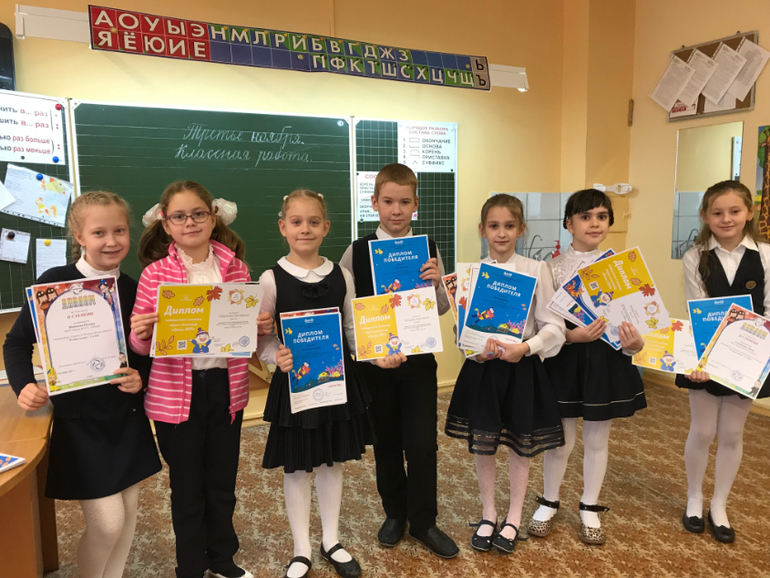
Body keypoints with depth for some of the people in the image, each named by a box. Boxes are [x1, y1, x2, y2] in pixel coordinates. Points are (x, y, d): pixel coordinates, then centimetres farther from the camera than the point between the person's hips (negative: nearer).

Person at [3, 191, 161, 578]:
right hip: (78, 420, -4)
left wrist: (142, 377, -10)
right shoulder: (55, 282, -12)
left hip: (127, 417, 4)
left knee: (127, 512, 14)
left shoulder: (133, 290, 0)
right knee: (107, 522, -3)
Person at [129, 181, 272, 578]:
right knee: (187, 486, 14)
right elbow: (142, 344, -3)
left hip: (227, 387, 2)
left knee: (223, 481, 18)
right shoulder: (154, 274, -7)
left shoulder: (235, 268, -1)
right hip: (176, 393, -2)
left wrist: (261, 327, -10)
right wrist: (140, 333, -24)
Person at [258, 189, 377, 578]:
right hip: (294, 382, -2)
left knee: (332, 461, 16)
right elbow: (261, 337, -7)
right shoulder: (271, 279, -9)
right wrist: (277, 357, -27)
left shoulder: (341, 276, 0)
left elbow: (354, 330, 5)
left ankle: (332, 542, 36)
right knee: (296, 466, 10)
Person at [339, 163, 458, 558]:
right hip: (374, 361, 0)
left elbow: (441, 310, 4)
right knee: (386, 441, 14)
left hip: (418, 358, 1)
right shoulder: (357, 252, -6)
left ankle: (423, 521, 26)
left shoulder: (428, 250, -2)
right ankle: (395, 514, 35)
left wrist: (436, 284, -16)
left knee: (422, 443, 5)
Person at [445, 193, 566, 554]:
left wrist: (525, 347, -22)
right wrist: (478, 349, -20)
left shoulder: (536, 271, -7)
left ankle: (513, 520, 33)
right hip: (481, 367, 1)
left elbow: (554, 327, -6)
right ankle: (488, 516, 33)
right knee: (482, 445, 10)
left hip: (522, 367, -1)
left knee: (520, 446, 12)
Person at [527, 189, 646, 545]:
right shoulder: (554, 268, -5)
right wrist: (572, 335, -24)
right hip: (564, 359, -1)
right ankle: (549, 503, 34)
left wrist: (634, 343, -20)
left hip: (607, 359, 2)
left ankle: (590, 509, 36)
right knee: (561, 438, 10)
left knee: (598, 439, 15)